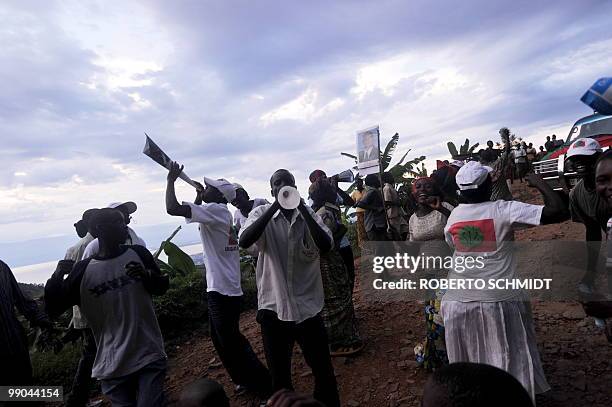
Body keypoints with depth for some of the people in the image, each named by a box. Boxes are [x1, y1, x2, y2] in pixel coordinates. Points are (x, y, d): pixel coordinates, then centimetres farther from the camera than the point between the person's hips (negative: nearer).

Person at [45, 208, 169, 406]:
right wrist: (57, 277, -14)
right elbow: (53, 309, 0)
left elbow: (162, 287, 9)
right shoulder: (82, 270, -3)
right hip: (113, 366, 0)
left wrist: (147, 275, -12)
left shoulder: (138, 254, 0)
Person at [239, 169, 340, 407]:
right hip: (273, 307, 0)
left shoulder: (308, 214, -1)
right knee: (279, 377, 17)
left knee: (324, 371, 16)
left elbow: (326, 246, -17)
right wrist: (275, 207, -25)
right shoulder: (261, 213, -2)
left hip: (308, 307, 1)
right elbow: (244, 241, -21)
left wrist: (302, 207, -21)